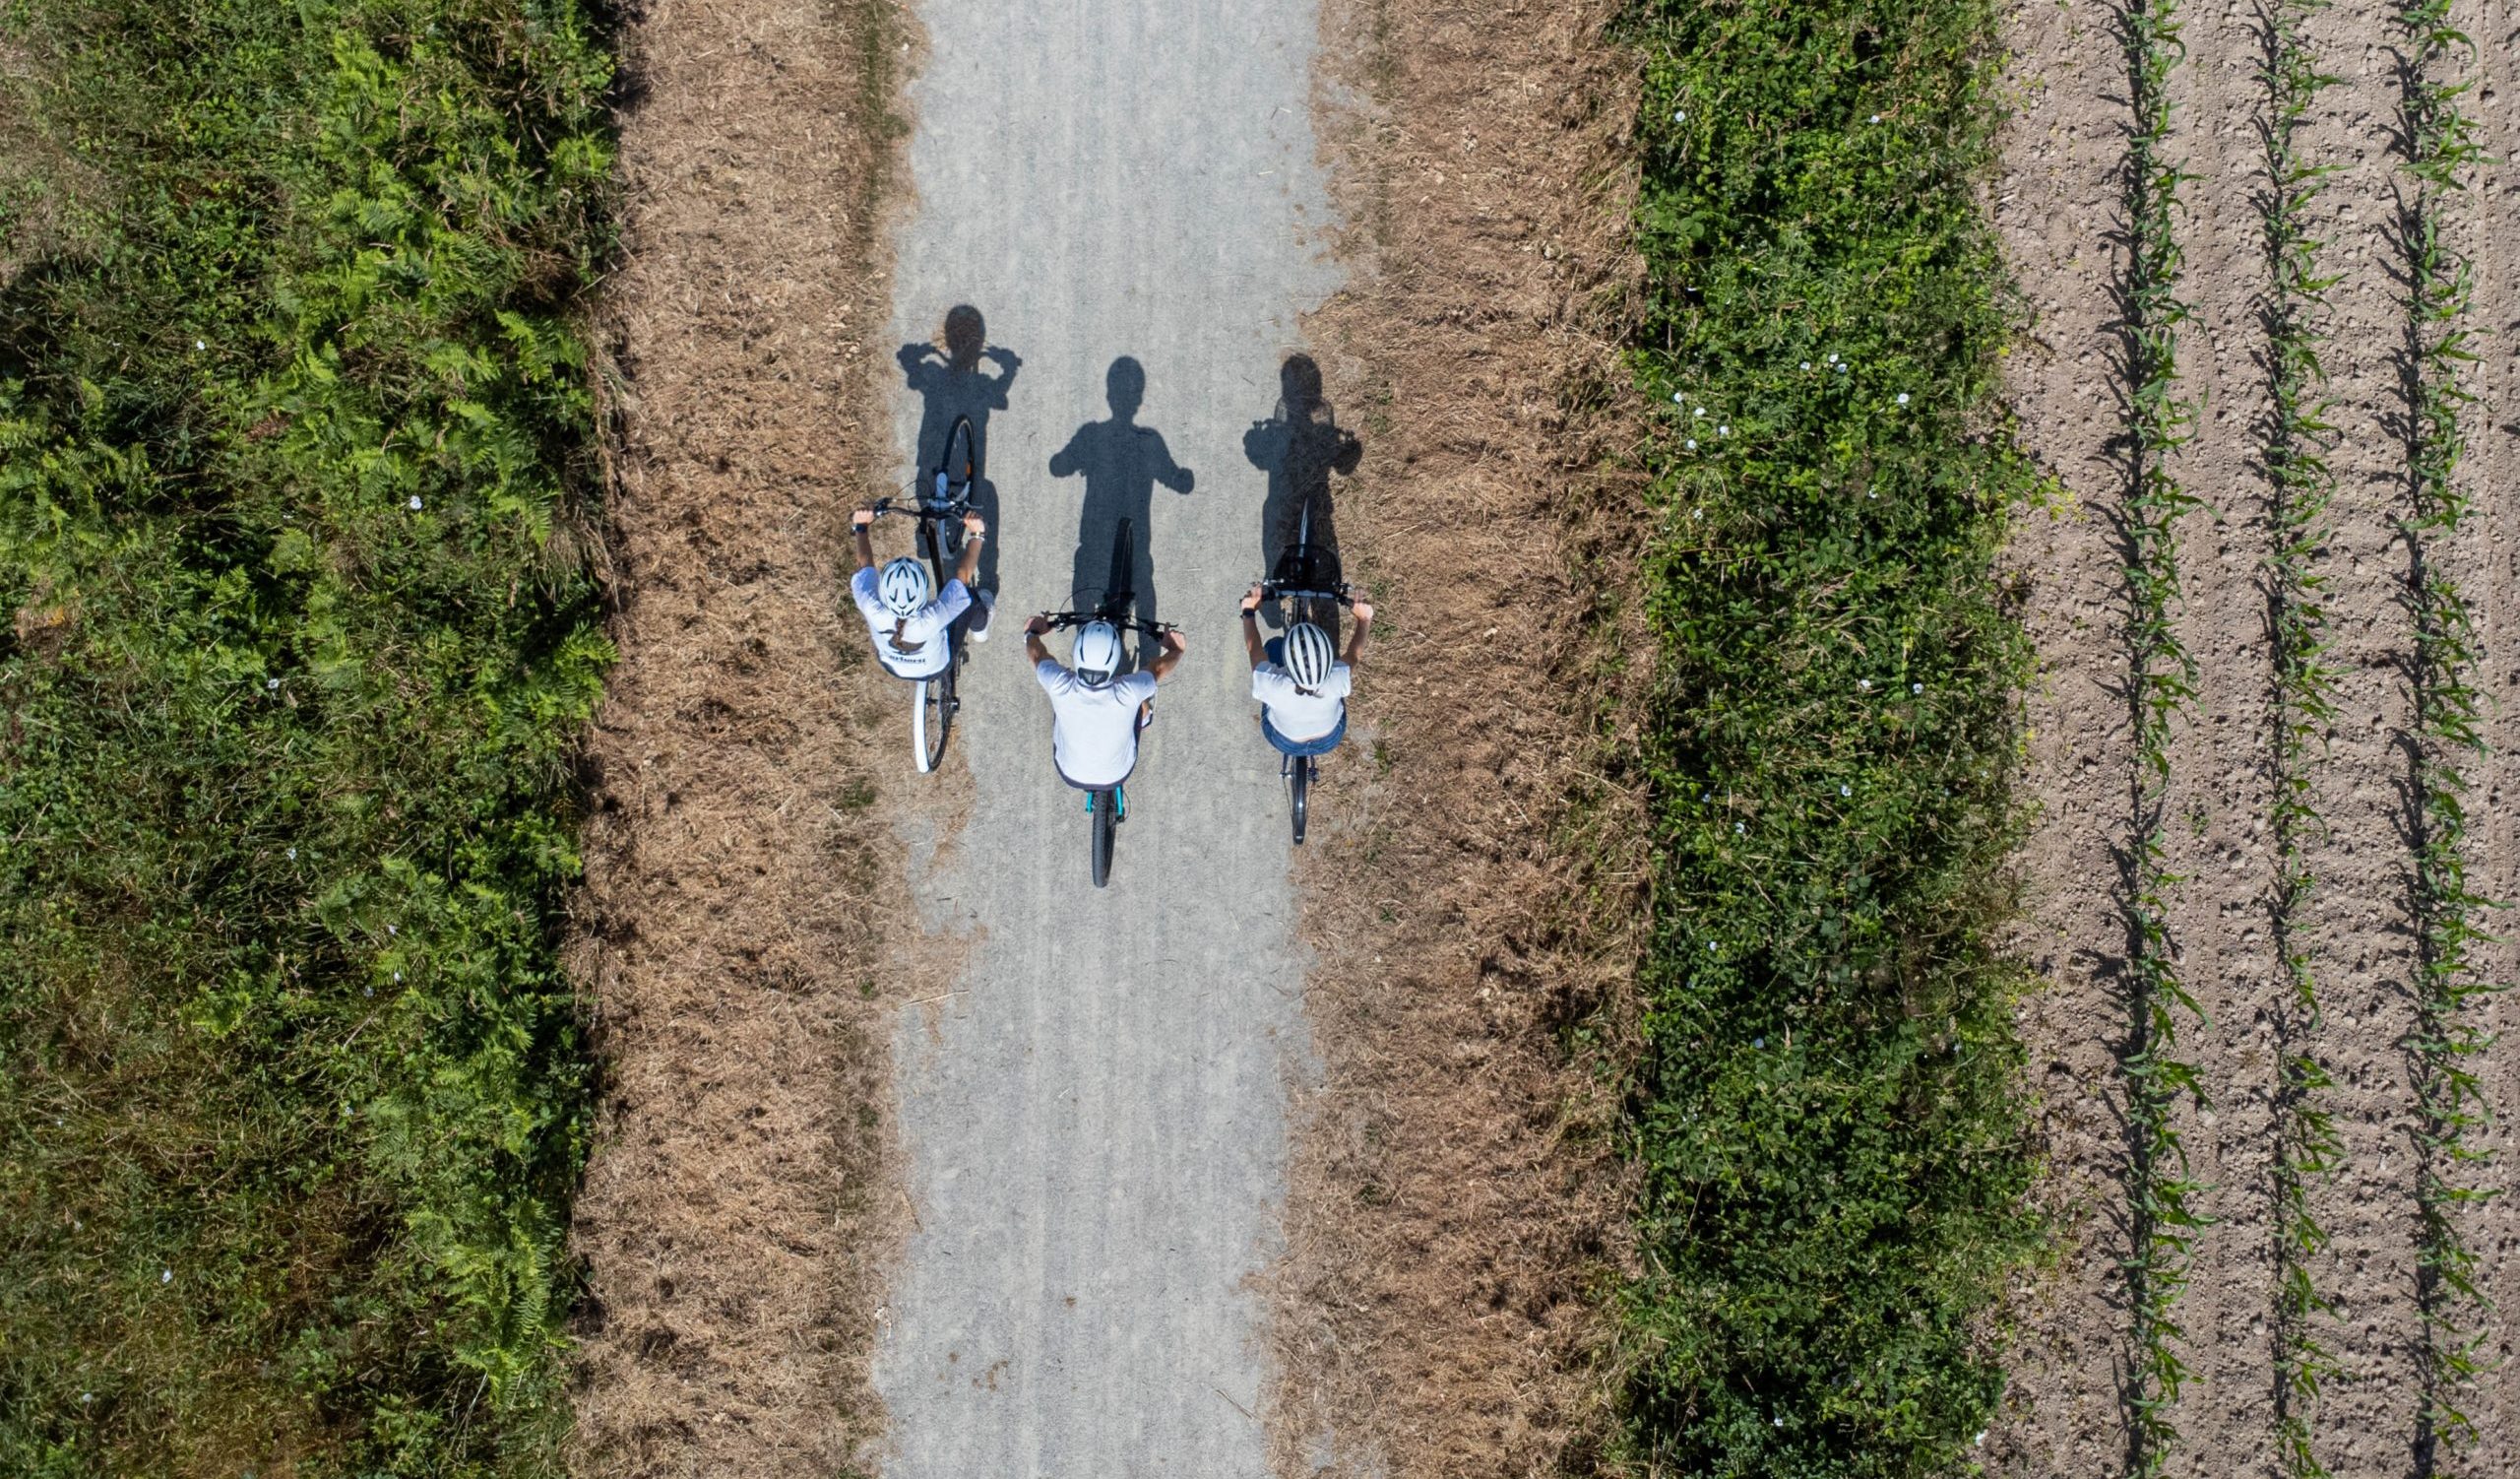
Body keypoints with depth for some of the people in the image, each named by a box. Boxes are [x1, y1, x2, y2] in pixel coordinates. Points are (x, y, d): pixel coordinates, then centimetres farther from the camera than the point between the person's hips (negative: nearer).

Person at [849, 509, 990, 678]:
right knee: (971, 595, 1)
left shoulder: (874, 612, -42)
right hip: (936, 668, -2)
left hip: (892, 667, 2)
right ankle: (979, 630, 36)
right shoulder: (934, 619, -46)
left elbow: (865, 563, -24)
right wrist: (977, 535, -26)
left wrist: (861, 527, -10)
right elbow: (963, 574, -33)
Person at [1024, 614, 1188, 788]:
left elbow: (1037, 654, -10)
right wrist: (1175, 649, 9)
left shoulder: (1060, 685, -34)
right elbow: (1159, 668, -13)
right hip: (1118, 776, -1)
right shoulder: (1129, 692, -37)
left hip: (1070, 774, 1)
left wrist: (1032, 632, 12)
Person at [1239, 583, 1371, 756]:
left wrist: (1249, 611, -4)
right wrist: (1364, 619, -1)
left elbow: (1253, 646, -20)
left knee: (1273, 644, 10)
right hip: (1330, 740, 1)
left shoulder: (1270, 684, -42)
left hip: (1283, 742, 0)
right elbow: (1355, 652, -16)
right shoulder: (1337, 680, -40)